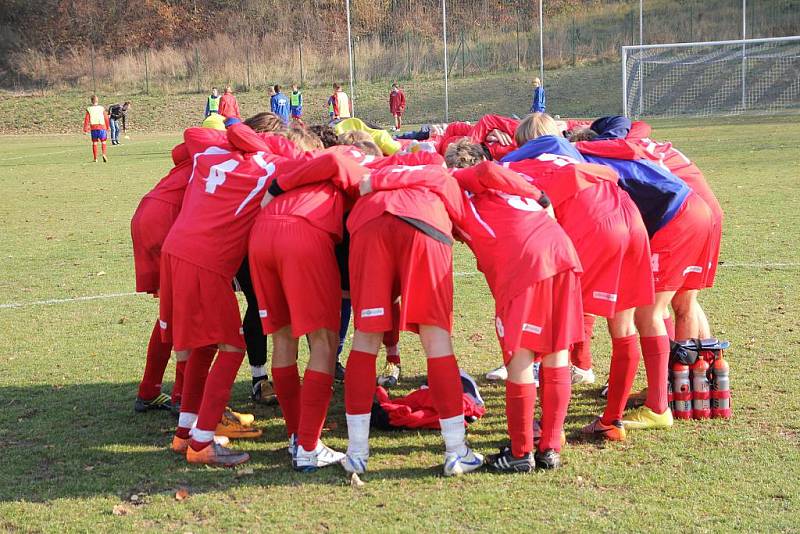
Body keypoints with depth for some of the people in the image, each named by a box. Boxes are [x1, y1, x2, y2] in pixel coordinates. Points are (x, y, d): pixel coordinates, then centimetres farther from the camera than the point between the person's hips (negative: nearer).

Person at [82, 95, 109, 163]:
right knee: (103, 142, 7)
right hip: (102, 127, -1)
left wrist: (85, 129, -1)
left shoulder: (89, 109, 0)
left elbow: (86, 119, -3)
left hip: (93, 127, 1)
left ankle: (95, 158, 7)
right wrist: (107, 127, 13)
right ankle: (104, 154, -15)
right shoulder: (102, 108, 1)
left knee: (94, 142, 8)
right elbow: (106, 118, 3)